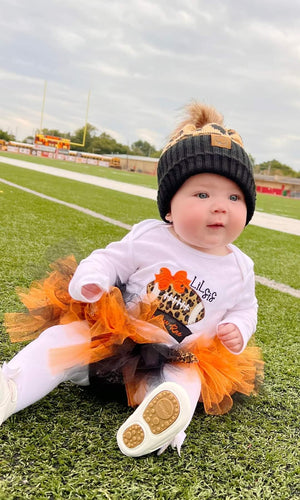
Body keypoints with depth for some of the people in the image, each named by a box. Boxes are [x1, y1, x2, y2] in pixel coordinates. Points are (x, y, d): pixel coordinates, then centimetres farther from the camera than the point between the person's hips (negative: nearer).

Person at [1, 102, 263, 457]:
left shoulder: (239, 268, 1)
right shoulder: (149, 236, -6)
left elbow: (245, 308, 16)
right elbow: (112, 259, 1)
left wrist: (237, 330, -6)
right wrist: (90, 280, -21)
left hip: (177, 361, 1)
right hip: (111, 336, 0)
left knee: (186, 378, -30)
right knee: (61, 337, -18)